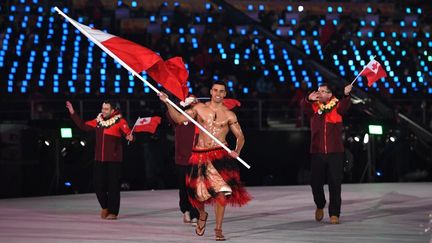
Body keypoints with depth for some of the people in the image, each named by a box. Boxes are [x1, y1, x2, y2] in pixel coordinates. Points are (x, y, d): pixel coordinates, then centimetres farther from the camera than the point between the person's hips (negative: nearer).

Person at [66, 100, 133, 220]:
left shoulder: (119, 121, -6)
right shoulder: (98, 121, 10)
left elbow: (127, 132, -18)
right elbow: (83, 126, 18)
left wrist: (129, 136, -42)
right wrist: (73, 113, 16)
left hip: (114, 160, -5)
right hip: (99, 159, 5)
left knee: (113, 186, -2)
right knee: (98, 184, 6)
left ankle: (113, 212, 7)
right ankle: (105, 207, 27)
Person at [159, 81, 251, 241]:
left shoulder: (229, 115, 6)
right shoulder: (199, 108, 8)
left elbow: (240, 137, 13)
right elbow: (178, 118, 5)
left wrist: (237, 151, 0)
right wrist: (167, 103, -5)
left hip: (220, 155, -1)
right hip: (200, 155, 1)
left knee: (220, 191, -12)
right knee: (199, 192, 3)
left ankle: (218, 229, -2)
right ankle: (202, 215, 37)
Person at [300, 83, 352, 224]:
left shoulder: (336, 106, 2)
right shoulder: (314, 107, 7)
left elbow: (345, 106, -18)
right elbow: (304, 106, -12)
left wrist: (346, 95, -39)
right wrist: (309, 99, -34)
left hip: (335, 152, -2)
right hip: (317, 153, 2)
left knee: (335, 183, -2)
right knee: (315, 182, 7)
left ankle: (334, 214, 6)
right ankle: (320, 206, 34)